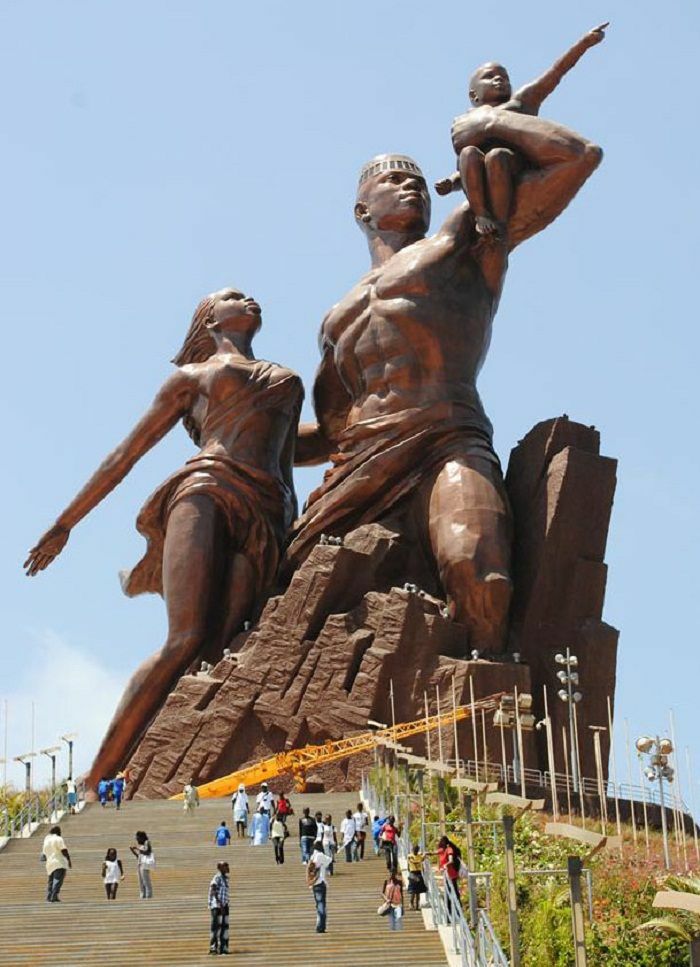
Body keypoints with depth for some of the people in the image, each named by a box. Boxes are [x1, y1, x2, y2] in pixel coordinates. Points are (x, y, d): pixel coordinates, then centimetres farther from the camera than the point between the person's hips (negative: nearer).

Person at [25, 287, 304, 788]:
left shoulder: (289, 382, 34)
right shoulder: (193, 376, 23)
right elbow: (126, 453, 22)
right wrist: (65, 523, 21)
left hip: (265, 518, 3)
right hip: (205, 489, -3)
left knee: (212, 651, -21)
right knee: (186, 640, -26)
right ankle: (93, 786, -26)